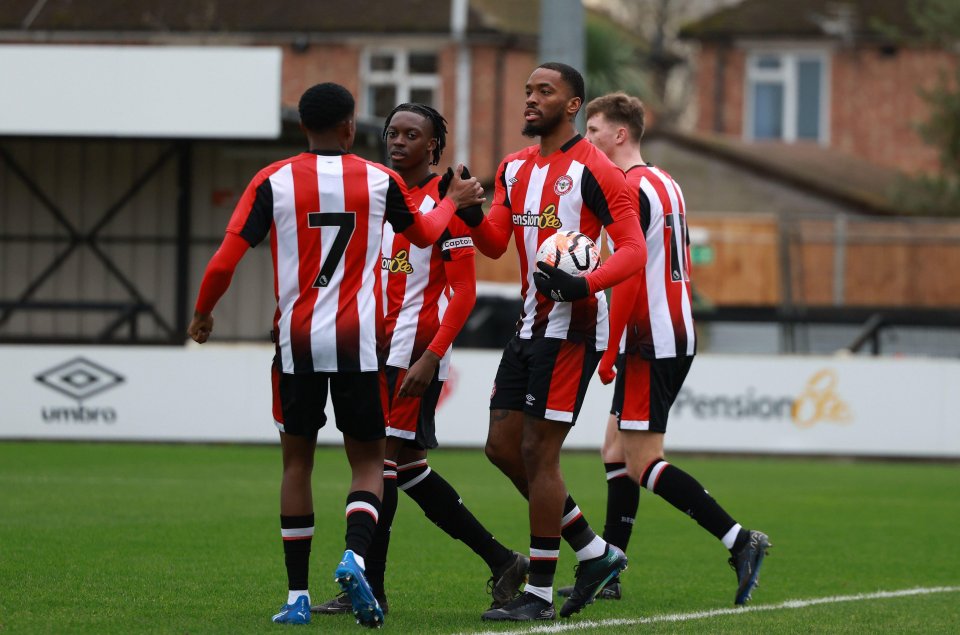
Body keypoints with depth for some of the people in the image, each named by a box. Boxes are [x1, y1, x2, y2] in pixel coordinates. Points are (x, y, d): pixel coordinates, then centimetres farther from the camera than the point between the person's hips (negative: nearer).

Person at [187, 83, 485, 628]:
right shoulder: (380, 181, 1)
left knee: (297, 461, 11)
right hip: (357, 344, 0)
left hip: (297, 341, 1)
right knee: (368, 461, 8)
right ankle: (355, 557, -19)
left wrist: (203, 312, 15)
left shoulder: (273, 182, -2)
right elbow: (424, 233, 22)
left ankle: (298, 595, 9)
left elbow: (225, 261, -3)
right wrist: (454, 200, 42)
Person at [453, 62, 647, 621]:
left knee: (539, 451, -8)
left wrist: (583, 285, -28)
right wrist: (471, 214, -13)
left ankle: (540, 593, -2)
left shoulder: (594, 170, -10)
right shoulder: (515, 168, 14)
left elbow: (634, 250, -13)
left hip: (572, 328, -9)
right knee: (503, 446, 7)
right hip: (532, 324, 9)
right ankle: (594, 551, 19)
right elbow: (495, 244, 8)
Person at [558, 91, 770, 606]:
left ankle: (739, 540, -15)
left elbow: (628, 276, -20)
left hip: (650, 344, -10)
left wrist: (608, 350, -17)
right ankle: (607, 574, 13)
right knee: (615, 451, 12)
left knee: (642, 463, -9)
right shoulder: (665, 185, 16)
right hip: (676, 336, 10)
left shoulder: (629, 191, -14)